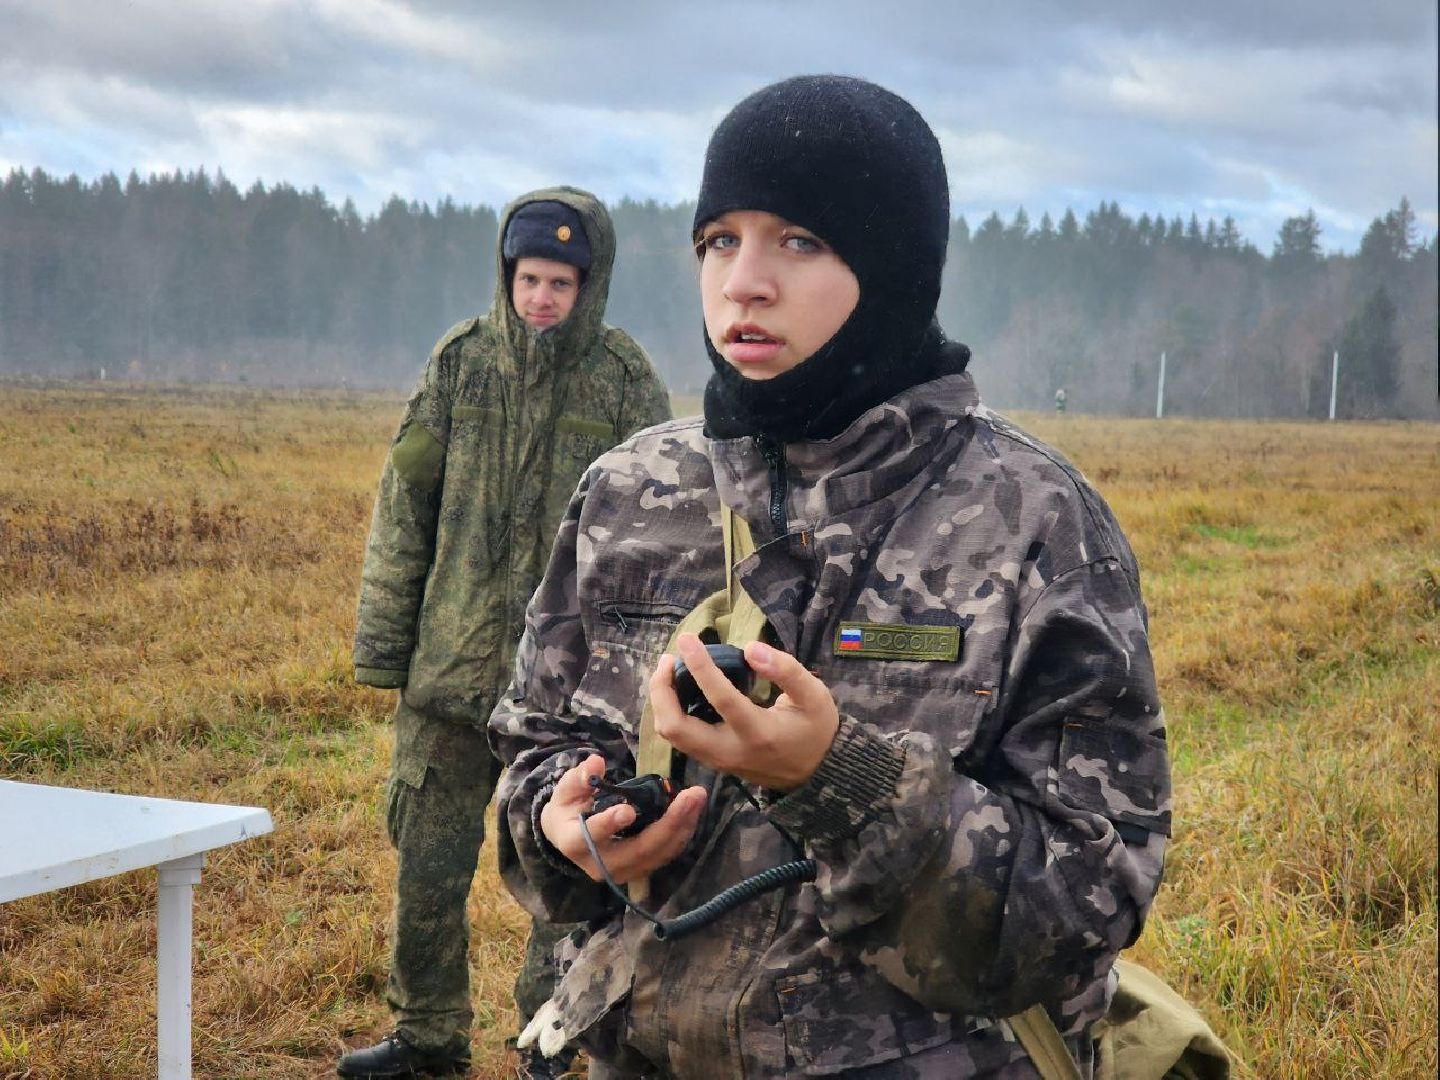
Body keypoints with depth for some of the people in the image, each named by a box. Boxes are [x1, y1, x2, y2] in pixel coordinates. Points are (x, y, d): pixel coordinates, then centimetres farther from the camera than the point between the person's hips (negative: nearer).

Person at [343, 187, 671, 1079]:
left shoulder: (626, 382, -3)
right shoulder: (462, 361, 3)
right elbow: (405, 507, 7)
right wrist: (383, 641, 5)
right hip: (455, 660, 3)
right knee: (429, 861, 11)